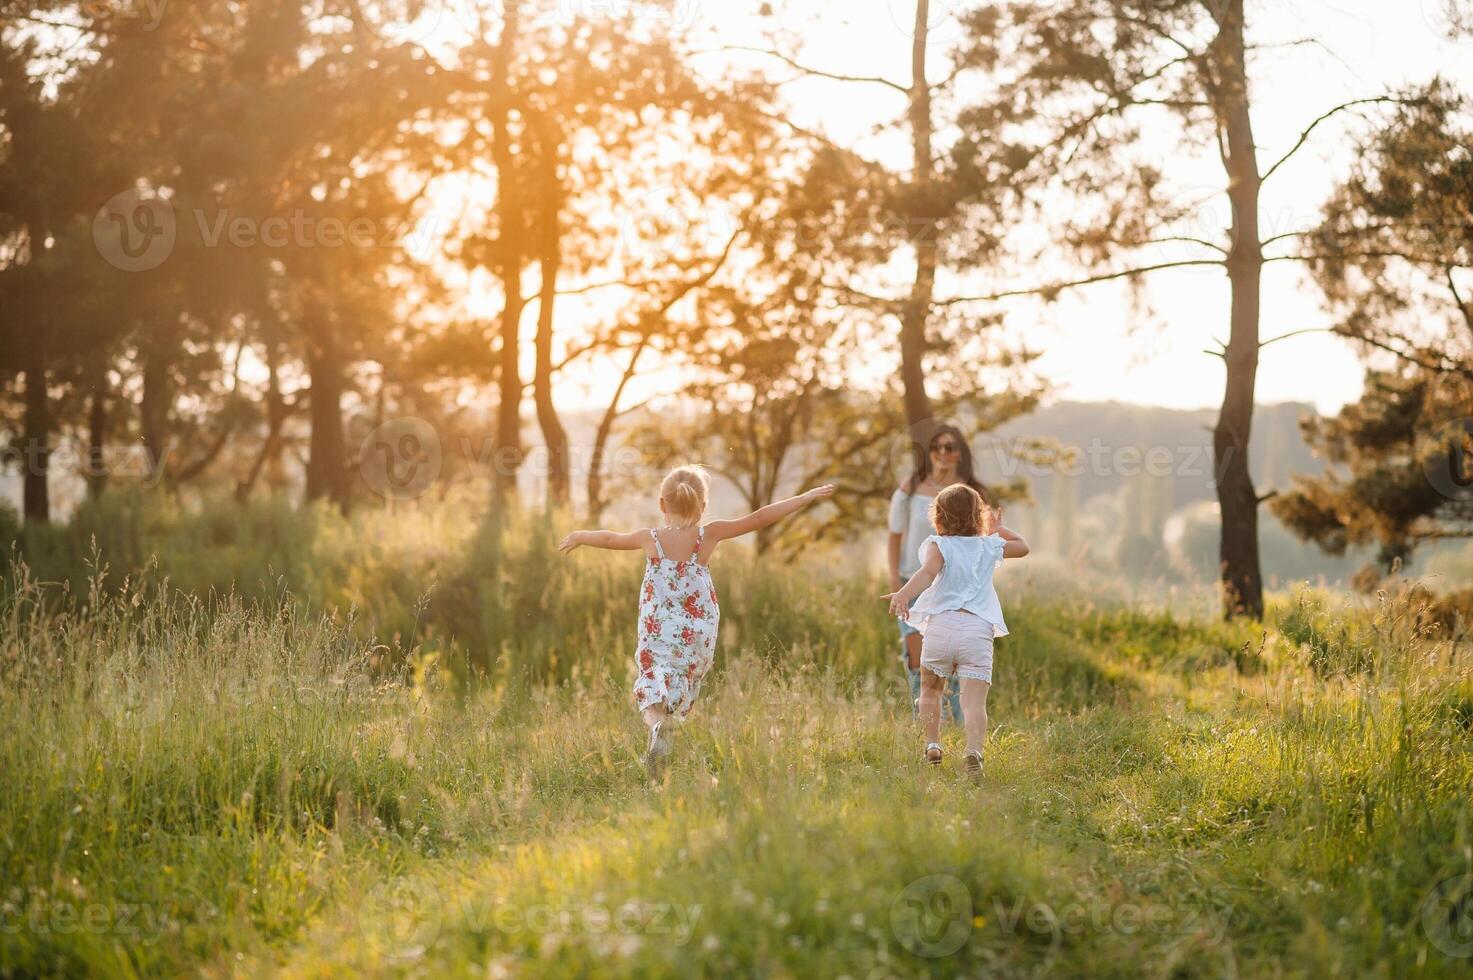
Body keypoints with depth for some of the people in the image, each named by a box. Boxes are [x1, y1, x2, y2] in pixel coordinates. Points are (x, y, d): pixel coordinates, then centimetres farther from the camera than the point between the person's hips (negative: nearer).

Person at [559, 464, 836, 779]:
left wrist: (580, 536, 37)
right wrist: (805, 497, 3)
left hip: (657, 633, -1)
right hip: (696, 636, 1)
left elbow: (610, 539, 17)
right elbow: (759, 519, -2)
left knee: (652, 684, -5)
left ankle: (657, 724, -34)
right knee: (680, 695, 14)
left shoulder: (651, 538, -2)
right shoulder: (708, 535, -4)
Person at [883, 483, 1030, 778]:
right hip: (978, 631, 1)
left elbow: (928, 572, -18)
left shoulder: (938, 545, 5)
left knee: (930, 689, 24)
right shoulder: (989, 546, 17)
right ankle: (974, 751, -31)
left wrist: (904, 593, -34)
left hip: (941, 624, -1)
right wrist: (998, 529, 53)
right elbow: (1022, 546, 38)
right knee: (975, 700, -9)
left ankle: (932, 745, 19)